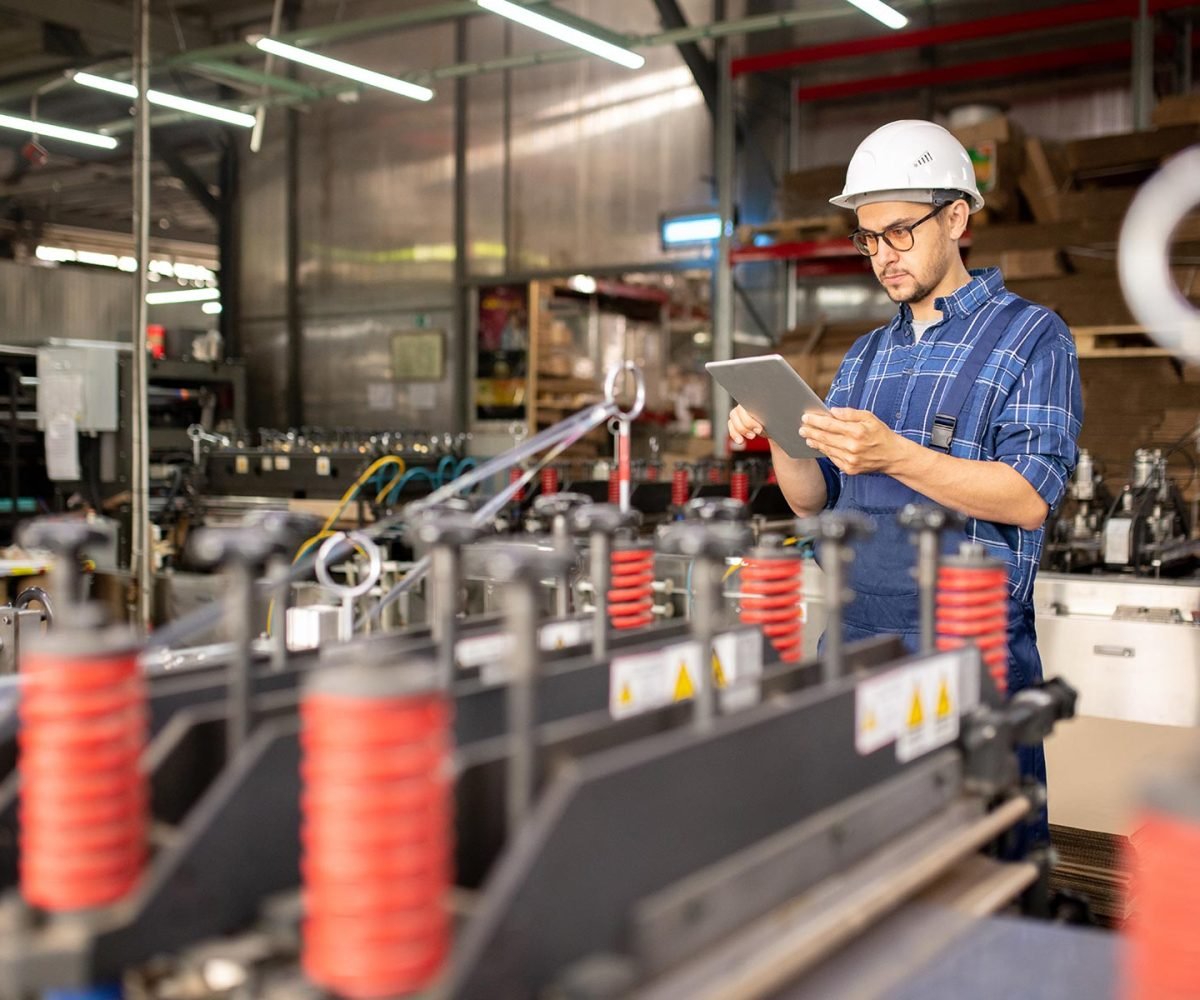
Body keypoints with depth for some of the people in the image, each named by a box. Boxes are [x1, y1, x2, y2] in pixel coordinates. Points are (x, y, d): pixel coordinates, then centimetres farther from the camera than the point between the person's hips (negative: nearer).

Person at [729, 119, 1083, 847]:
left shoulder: (1031, 338, -1)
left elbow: (1031, 499, -13)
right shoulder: (867, 357, 18)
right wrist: (782, 441, -5)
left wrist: (894, 456, -24)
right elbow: (817, 502, 16)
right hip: (853, 641, 6)